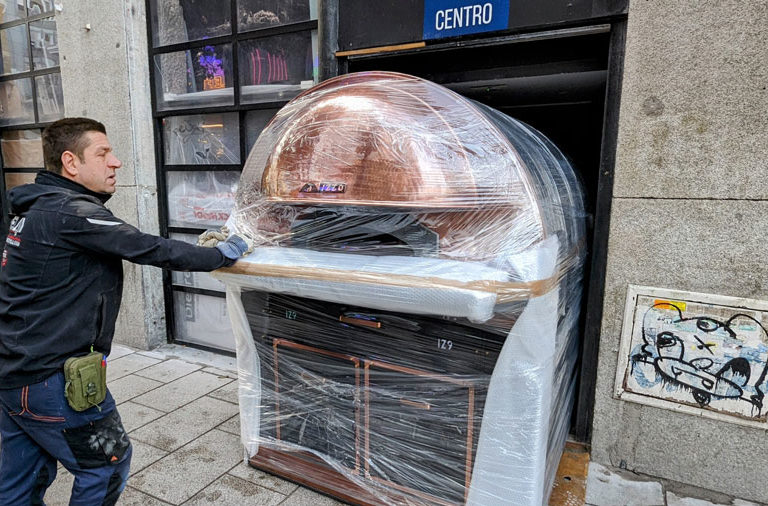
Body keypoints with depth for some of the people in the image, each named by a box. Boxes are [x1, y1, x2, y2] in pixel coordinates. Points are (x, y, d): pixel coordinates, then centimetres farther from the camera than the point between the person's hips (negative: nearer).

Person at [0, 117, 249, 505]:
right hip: (51, 379, -10)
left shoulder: (36, 208, 11)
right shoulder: (72, 213, -20)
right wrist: (220, 255, -9)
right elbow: (151, 250, -19)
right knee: (107, 463, 10)